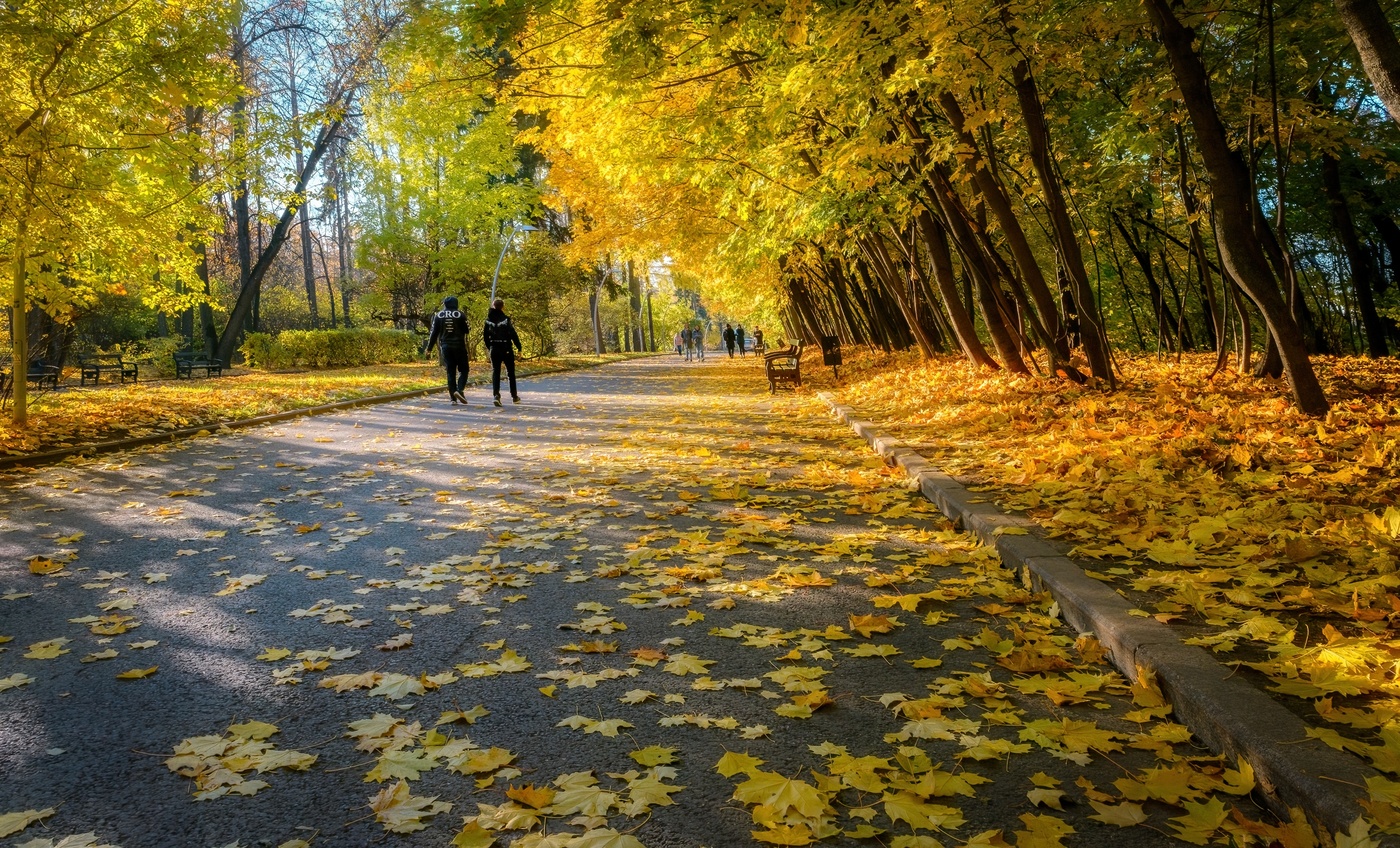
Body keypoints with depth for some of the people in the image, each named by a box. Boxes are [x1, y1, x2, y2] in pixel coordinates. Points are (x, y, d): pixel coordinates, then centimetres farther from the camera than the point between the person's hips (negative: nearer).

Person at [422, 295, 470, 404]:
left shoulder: (438, 315, 5)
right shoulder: (460, 315, -4)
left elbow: (434, 333, 6)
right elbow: (466, 331, -5)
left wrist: (429, 348, 12)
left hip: (445, 346, 3)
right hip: (459, 346, -3)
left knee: (450, 371, 7)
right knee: (463, 370, 6)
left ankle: (453, 397, 2)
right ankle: (460, 390, -17)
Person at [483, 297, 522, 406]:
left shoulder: (489, 320, 1)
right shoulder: (506, 319, -13)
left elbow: (485, 335, 6)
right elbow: (513, 334, -15)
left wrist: (489, 347, 17)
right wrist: (519, 347, -7)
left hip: (494, 349, 3)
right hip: (506, 349, -3)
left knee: (495, 372, 4)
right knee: (511, 372, 13)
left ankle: (496, 395, -16)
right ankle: (514, 396, 23)